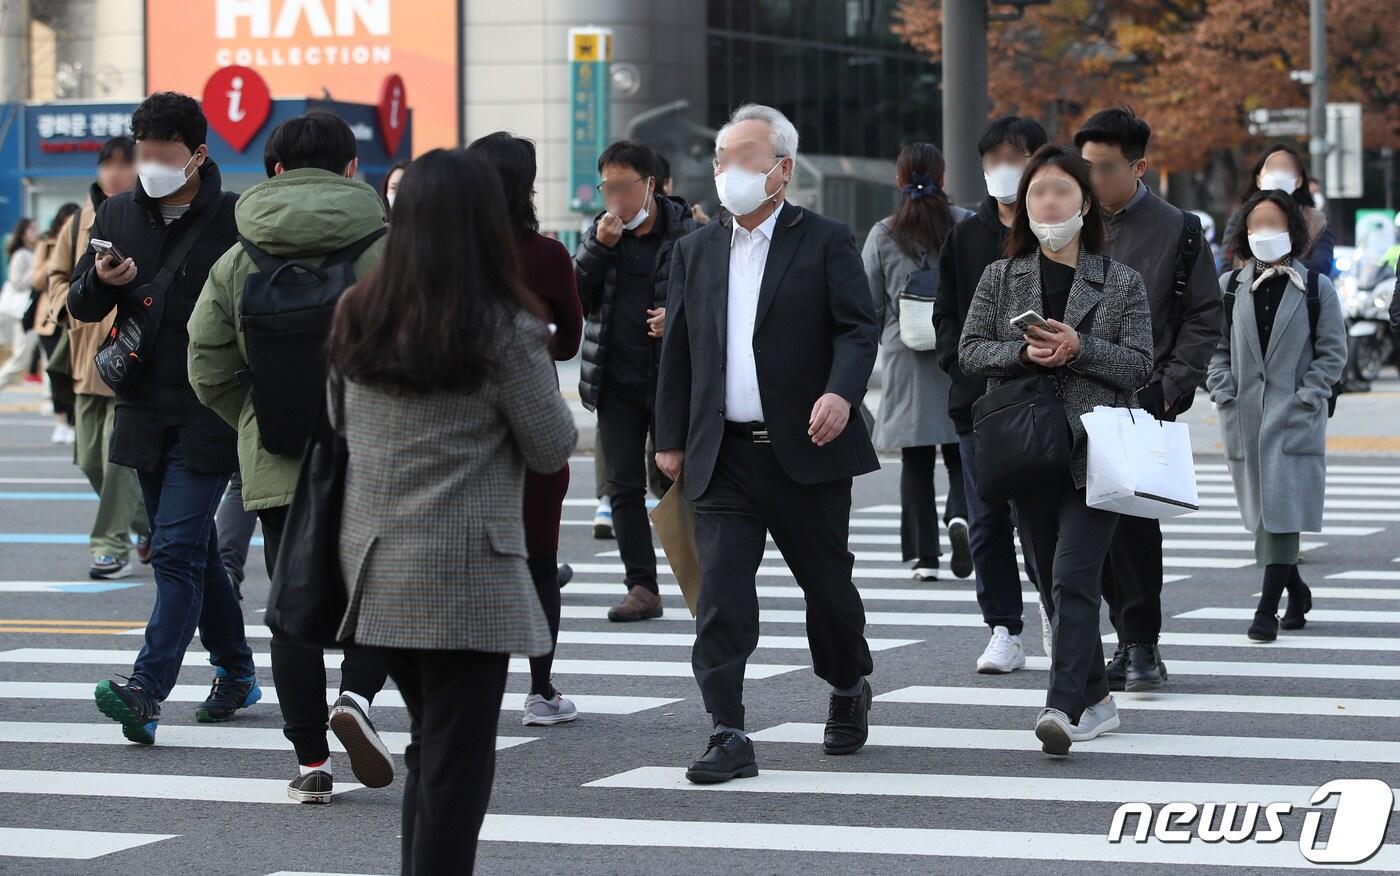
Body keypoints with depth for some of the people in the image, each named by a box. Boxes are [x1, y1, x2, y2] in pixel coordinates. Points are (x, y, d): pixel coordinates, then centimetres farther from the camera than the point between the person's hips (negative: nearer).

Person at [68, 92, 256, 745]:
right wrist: (100, 281, -13)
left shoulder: (237, 220, -7)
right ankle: (235, 672, 30)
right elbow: (79, 306, 9)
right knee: (194, 550, 15)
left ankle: (146, 692, -20)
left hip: (211, 415, -6)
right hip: (145, 413, 6)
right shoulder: (118, 216, 8)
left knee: (177, 551, -13)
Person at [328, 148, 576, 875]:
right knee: (456, 760, -1)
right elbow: (552, 448, -5)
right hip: (466, 575, -6)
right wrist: (537, 370, 9)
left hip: (378, 568, 6)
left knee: (430, 745, 19)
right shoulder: (506, 331, -13)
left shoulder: (357, 319, 3)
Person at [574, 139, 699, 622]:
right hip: (616, 383, 4)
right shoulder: (599, 232, 9)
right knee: (624, 486, 2)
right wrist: (599, 248, -10)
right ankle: (642, 587, 6)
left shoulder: (686, 233, -4)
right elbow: (572, 300, 3)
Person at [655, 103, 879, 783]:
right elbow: (678, 350, 16)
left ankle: (849, 689, 37)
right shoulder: (696, 251, 13)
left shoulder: (826, 243, 0)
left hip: (806, 448, -3)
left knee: (827, 582, 9)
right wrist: (670, 438, 12)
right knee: (720, 592, -8)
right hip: (722, 456, 3)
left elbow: (859, 327, -6)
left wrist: (842, 393, -25)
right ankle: (728, 737, -9)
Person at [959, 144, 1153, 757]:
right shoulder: (1001, 279, 10)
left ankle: (1062, 708, -23)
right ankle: (1095, 700, 24)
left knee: (1073, 579, -16)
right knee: (1054, 585, 10)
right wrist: (1024, 352, -13)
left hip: (1093, 452, -4)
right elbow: (970, 350, 5)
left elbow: (1139, 366, -1)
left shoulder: (1121, 283, 3)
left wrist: (1080, 349, -16)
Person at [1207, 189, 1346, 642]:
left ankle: (1267, 609, -13)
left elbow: (1332, 353, 2)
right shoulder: (1229, 287, 9)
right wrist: (1225, 395, -2)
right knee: (1262, 514, 10)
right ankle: (1296, 593, 28)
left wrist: (1304, 398, -8)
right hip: (1243, 418, 4)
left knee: (1282, 512, -12)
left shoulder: (1316, 288, 2)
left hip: (1295, 418, -4)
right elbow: (1216, 348, 12)